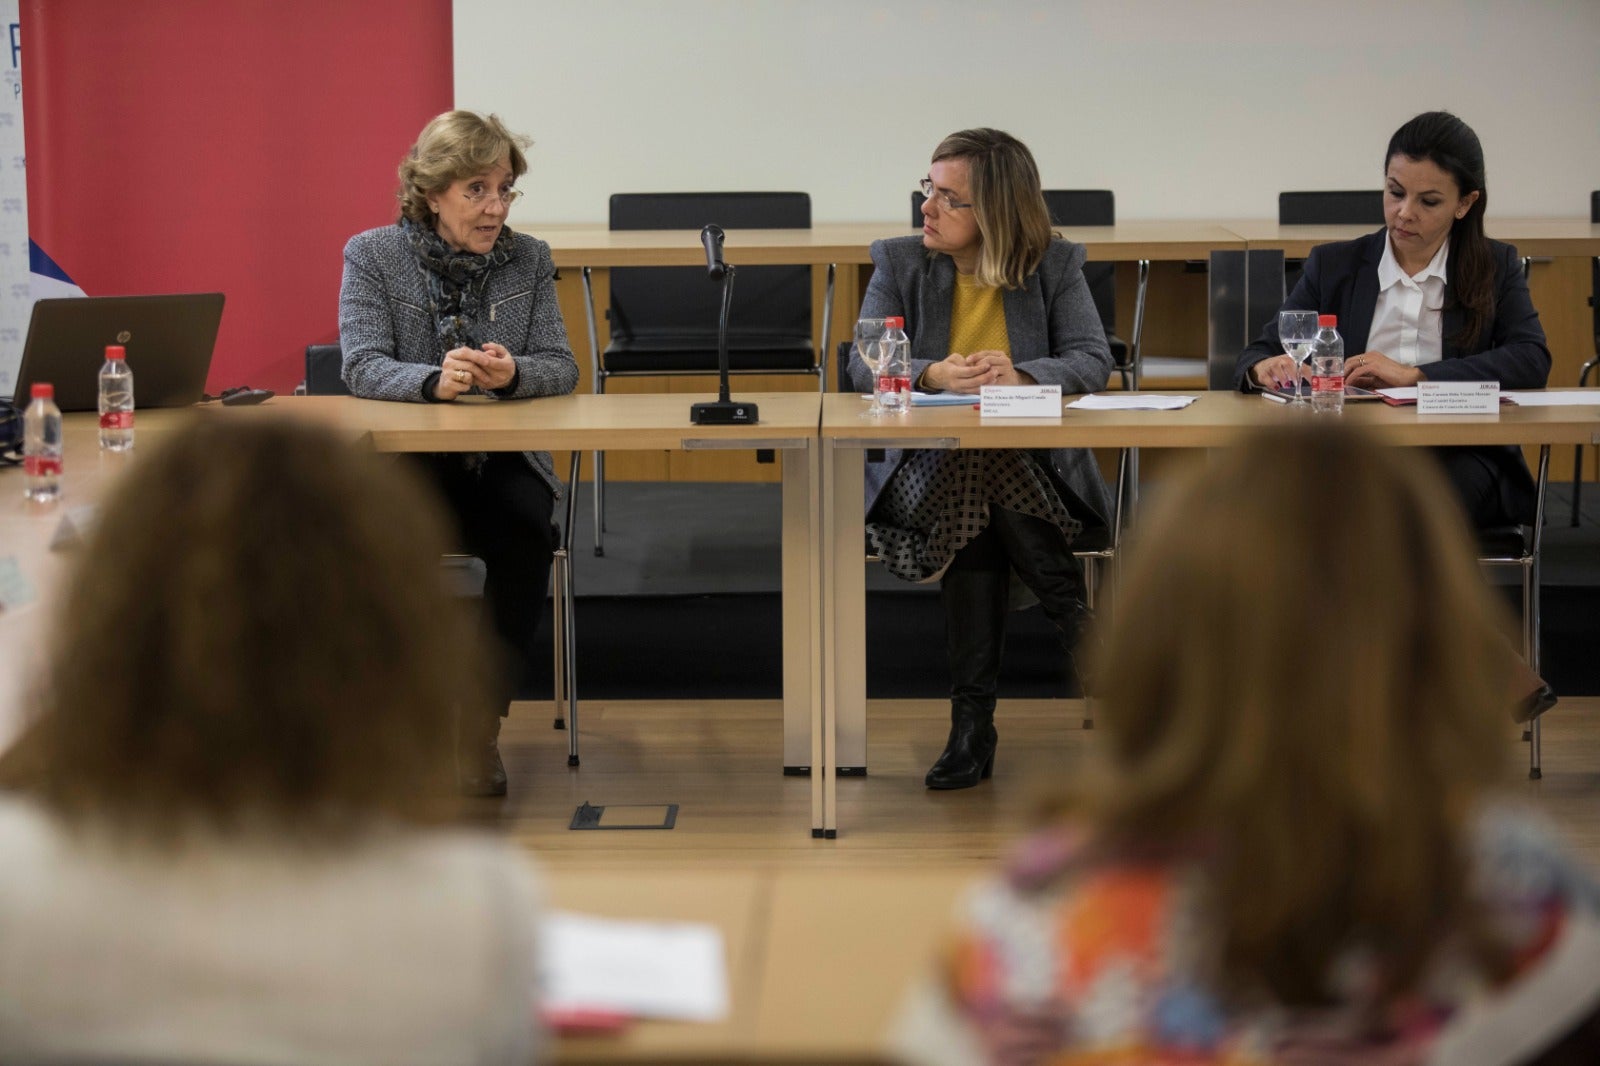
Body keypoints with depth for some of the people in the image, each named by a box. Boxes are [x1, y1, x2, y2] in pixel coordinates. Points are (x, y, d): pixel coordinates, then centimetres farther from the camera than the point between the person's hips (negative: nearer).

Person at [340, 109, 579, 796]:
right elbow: (362, 365, -9)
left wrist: (511, 373, -22)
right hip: (407, 462, -1)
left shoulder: (529, 260, 9)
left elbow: (561, 366, 3)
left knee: (524, 533, -31)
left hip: (505, 462, 2)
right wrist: (434, 380, -30)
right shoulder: (373, 256, 2)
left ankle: (483, 722, -18)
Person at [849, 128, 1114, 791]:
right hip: (926, 468, 0)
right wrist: (935, 374, -26)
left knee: (976, 514, -34)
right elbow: (864, 365, -5)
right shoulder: (898, 264, 6)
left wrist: (1018, 376, -26)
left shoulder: (1055, 265, 5)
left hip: (1034, 469, 0)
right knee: (968, 491, -34)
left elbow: (1093, 361, -6)